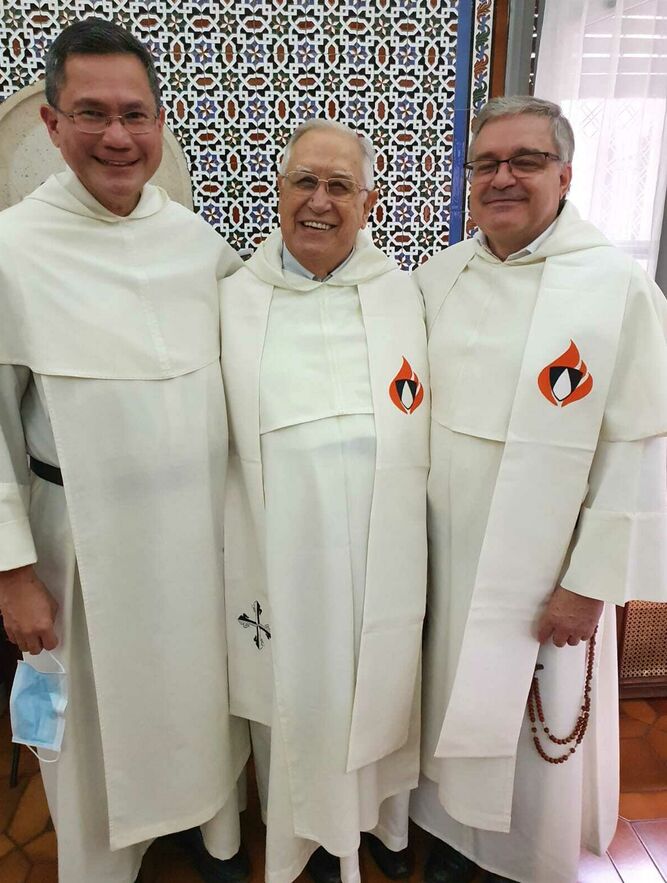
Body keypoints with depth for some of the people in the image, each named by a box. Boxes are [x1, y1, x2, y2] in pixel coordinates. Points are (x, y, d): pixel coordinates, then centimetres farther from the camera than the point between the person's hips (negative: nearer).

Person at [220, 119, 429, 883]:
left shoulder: (405, 294, -1)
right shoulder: (235, 298, -1)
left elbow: (428, 426, 2)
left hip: (383, 555, 1)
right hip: (279, 554, 0)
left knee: (380, 692, 20)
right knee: (295, 698, 16)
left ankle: (382, 816, 52)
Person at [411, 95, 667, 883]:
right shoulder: (436, 278, 2)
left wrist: (589, 584, -10)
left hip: (544, 574, -3)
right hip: (441, 560, 4)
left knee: (539, 736, 15)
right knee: (451, 713, 20)